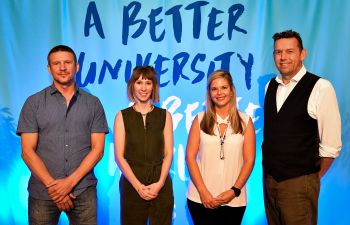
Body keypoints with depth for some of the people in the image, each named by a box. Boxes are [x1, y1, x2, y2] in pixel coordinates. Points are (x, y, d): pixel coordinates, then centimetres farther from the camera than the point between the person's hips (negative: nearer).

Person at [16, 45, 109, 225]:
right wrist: (52, 185, -10)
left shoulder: (93, 103, 4)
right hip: (43, 191, 0)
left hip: (83, 190, 0)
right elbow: (27, 151, -2)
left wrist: (70, 182, -10)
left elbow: (98, 149, -1)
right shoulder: (34, 103, 2)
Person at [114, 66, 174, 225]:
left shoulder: (164, 116, 5)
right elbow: (119, 156, -3)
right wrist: (138, 185, -11)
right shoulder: (122, 116, 1)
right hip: (132, 185, -1)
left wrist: (159, 183, -10)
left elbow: (168, 154, 2)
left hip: (160, 185, 1)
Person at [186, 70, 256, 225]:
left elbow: (249, 160, 1)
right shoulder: (200, 119, 2)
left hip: (234, 200, 1)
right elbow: (190, 156, -1)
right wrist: (203, 191, -8)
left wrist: (234, 190, -8)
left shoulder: (245, 121, 3)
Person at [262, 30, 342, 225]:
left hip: (298, 182, -5)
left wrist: (313, 178, -1)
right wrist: (269, 170, 11)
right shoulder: (270, 86, 5)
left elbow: (331, 145, -11)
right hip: (269, 178, 6)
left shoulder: (320, 88, -13)